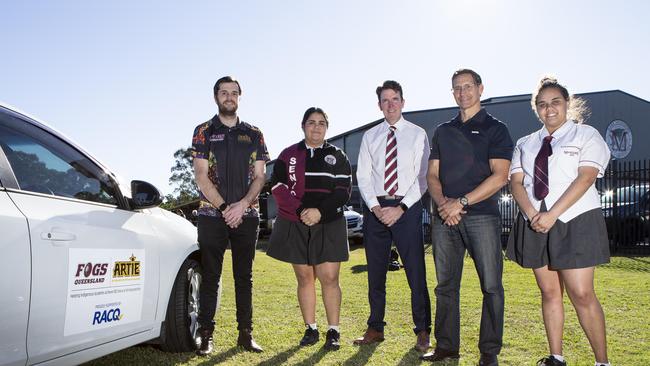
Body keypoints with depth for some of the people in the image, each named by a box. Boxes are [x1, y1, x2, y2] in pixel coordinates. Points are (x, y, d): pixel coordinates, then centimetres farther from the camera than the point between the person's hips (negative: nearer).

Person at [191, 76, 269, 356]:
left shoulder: (253, 134, 11)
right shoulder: (204, 132, 5)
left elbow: (259, 176, 5)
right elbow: (201, 177, -3)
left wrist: (242, 204, -11)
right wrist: (224, 207, -11)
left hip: (246, 215, 2)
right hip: (212, 215, -2)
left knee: (244, 276, 7)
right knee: (210, 276, 1)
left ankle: (245, 333, 14)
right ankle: (206, 335, 8)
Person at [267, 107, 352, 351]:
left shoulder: (338, 156, 7)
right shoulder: (288, 155, 8)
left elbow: (343, 191, -1)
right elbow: (278, 187, -2)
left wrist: (320, 211, -15)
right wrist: (300, 211, -14)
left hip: (329, 225, -1)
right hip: (295, 226, 1)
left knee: (329, 278, -4)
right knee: (304, 278, 7)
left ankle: (333, 331, 6)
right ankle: (310, 329, 17)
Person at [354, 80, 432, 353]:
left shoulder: (418, 134, 2)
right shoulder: (370, 137, 11)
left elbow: (423, 177, -4)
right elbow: (362, 176, 6)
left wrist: (400, 208, -14)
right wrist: (375, 207, -9)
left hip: (407, 206, -3)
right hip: (374, 208, 3)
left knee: (416, 272, -2)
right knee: (375, 273, 10)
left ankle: (423, 331, 12)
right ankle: (375, 329, 22)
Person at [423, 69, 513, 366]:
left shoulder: (495, 129, 4)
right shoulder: (442, 131, 17)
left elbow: (499, 176, -7)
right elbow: (432, 175, 13)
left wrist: (461, 202, -15)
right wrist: (442, 203, -8)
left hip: (482, 215, -4)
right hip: (444, 218, 4)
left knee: (491, 285, -2)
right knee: (445, 285, 8)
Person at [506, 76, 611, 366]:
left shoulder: (587, 135, 3)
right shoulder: (525, 144, 16)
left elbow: (585, 178, -10)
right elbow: (516, 182, 5)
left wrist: (551, 215, -18)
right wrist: (533, 215, -12)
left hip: (575, 222, -4)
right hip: (535, 224, 4)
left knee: (582, 294, -7)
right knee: (549, 292, 8)